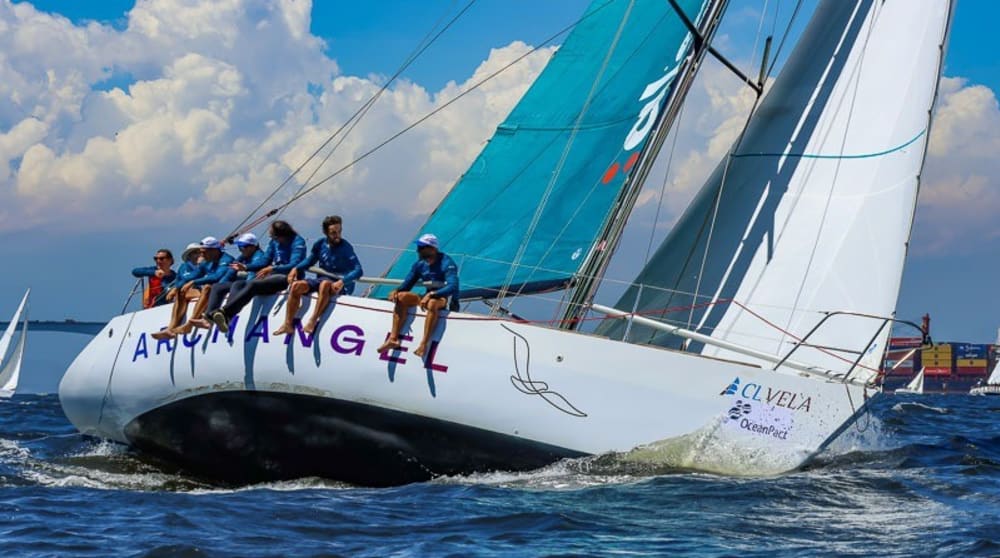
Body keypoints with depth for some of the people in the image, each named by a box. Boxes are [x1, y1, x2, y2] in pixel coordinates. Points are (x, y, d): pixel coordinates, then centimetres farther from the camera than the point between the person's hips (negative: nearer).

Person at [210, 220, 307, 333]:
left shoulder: (298, 242, -5)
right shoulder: (274, 242, 16)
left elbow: (294, 266, -16)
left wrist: (272, 268, -27)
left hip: (286, 278, -8)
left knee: (252, 285, -33)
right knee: (238, 284, -14)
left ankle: (224, 312, -50)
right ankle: (226, 317, -41)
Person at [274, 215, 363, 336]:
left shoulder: (345, 247, -12)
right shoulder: (320, 244, 2)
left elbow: (358, 270, -21)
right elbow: (310, 261, 21)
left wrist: (342, 281, -36)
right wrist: (296, 268, 1)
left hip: (339, 284, -5)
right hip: (320, 279, 5)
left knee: (325, 284, -39)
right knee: (296, 286, -19)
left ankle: (312, 321, -40)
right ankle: (288, 324, -19)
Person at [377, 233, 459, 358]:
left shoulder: (446, 263, -14)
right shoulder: (419, 264, 5)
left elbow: (453, 287, -25)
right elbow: (407, 284, 11)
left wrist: (431, 294, -34)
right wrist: (396, 291, -12)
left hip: (444, 298, -6)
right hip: (427, 297, 6)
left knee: (432, 303, -40)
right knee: (401, 296, -16)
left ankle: (424, 344, -43)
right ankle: (393, 339, -22)